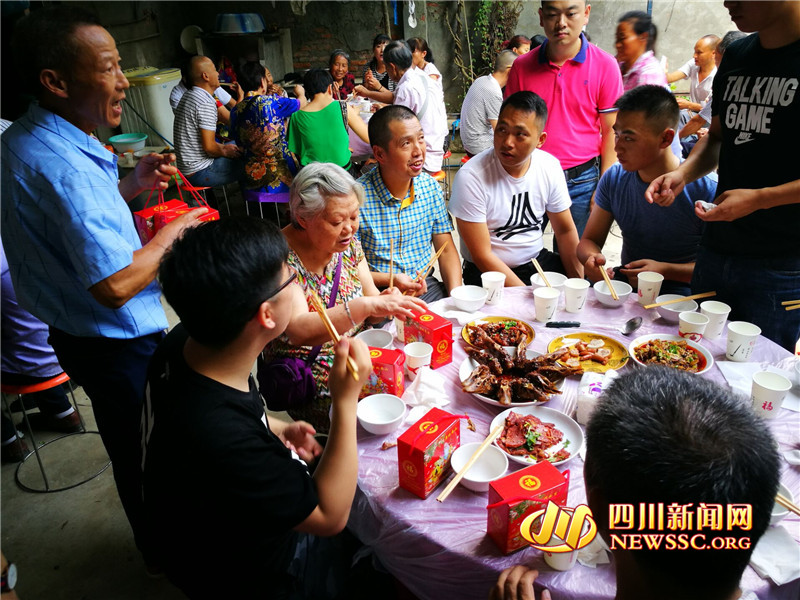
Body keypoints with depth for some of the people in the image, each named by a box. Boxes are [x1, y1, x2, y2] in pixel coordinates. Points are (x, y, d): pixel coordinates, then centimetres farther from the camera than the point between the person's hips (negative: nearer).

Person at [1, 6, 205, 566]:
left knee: (130, 446, 26)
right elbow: (116, 285, -32)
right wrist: (172, 232, -17)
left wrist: (131, 185, 7)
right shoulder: (61, 165, -30)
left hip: (75, 332, 10)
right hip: (117, 344, -10)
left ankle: (153, 539, 48)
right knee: (146, 453, 12)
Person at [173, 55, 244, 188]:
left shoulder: (188, 96, 12)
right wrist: (225, 151, -4)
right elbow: (209, 147, -23)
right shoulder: (206, 103, -21)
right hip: (200, 173, -11)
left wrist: (223, 147, 14)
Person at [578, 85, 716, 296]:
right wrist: (592, 258, -20)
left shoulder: (705, 189, -15)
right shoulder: (614, 179, -1)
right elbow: (589, 240, 5)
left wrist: (664, 270, -24)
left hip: (680, 289, -4)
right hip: (625, 281, 4)